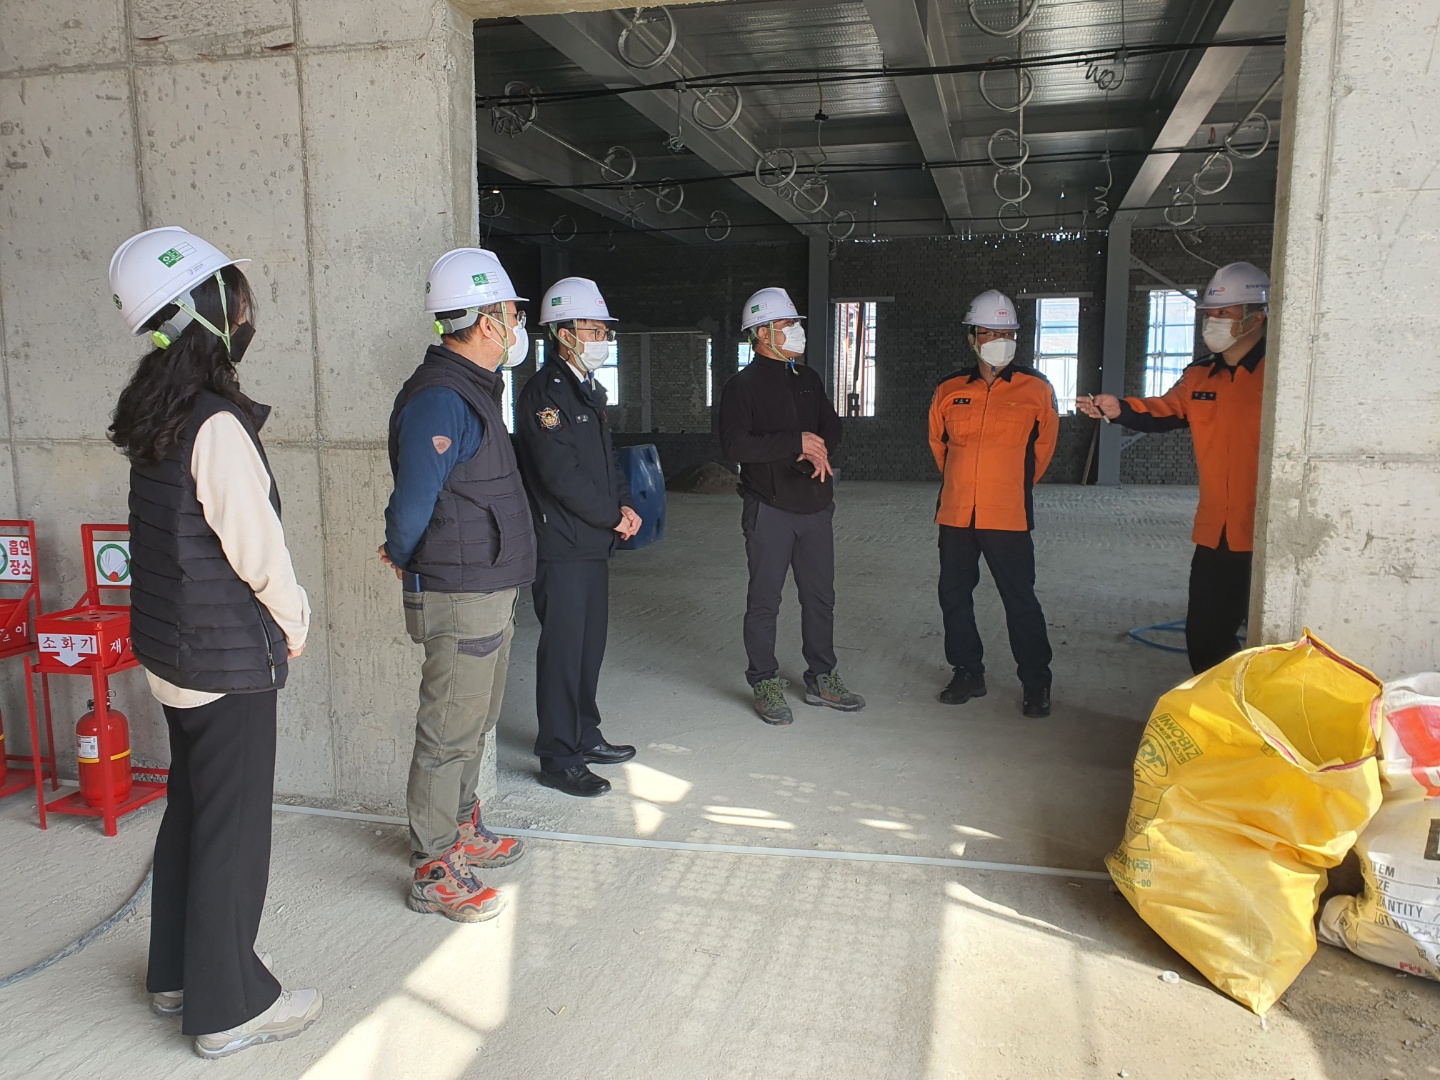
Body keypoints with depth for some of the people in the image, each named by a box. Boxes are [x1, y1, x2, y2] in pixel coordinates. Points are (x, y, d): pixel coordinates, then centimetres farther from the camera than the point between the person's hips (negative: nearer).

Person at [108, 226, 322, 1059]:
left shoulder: (158, 414, 6)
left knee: (191, 808, 21)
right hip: (228, 656, -9)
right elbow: (257, 546, -19)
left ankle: (178, 973, 37)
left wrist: (275, 618, 11)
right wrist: (293, 622, -2)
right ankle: (228, 1006, 20)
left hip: (172, 647, 9)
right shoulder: (217, 424, -22)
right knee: (234, 826, 4)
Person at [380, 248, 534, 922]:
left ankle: (463, 831, 38)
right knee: (449, 732, 1)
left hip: (490, 591, 10)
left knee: (474, 721, 21)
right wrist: (403, 558, -4)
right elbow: (413, 503, -21)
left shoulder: (472, 388, 13)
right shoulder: (439, 398, -20)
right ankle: (434, 872, 14)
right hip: (458, 595, -10)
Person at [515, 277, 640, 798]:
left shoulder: (589, 389, 17)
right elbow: (562, 474, -20)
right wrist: (614, 516, -11)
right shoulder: (544, 392, -14)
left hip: (594, 542, 9)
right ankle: (558, 759, 9)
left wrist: (624, 504, 4)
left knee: (590, 643, 17)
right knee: (563, 649, -2)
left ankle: (584, 737, 31)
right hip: (561, 546, -9)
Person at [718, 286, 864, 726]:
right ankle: (765, 685, 15)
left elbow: (831, 426, 17)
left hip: (815, 507, 6)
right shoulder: (742, 385, -6)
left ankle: (822, 678, 25)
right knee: (765, 601, 2)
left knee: (820, 597, 12)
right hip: (770, 509, -6)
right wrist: (796, 442, -19)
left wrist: (820, 450, -6)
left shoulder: (807, 379, 14)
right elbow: (734, 446, -17)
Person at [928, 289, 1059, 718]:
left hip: (1008, 517, -3)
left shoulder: (1035, 388, -1)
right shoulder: (949, 389, 5)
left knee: (1020, 601, 0)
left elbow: (1044, 446, 11)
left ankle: (1036, 683, 14)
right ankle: (967, 672, 27)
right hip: (955, 514, 4)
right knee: (954, 596, 11)